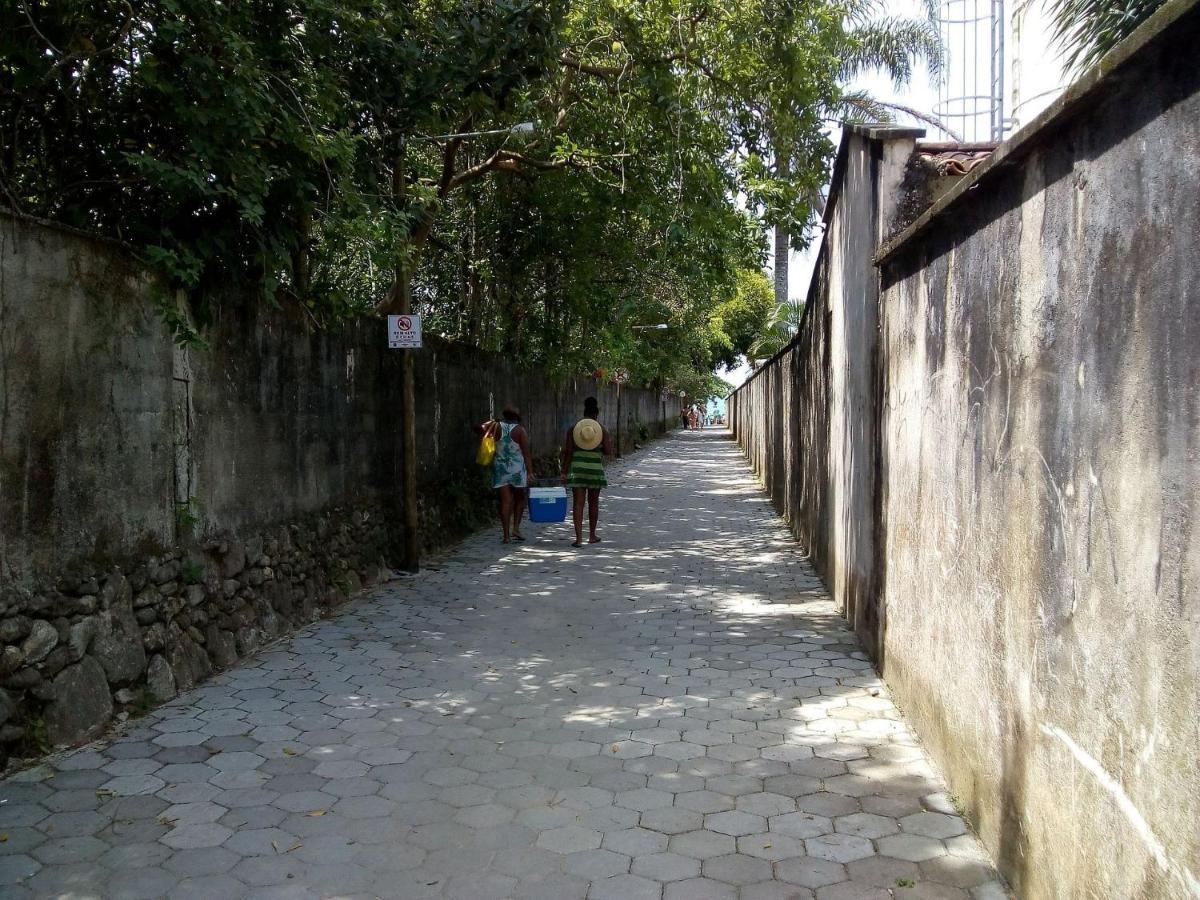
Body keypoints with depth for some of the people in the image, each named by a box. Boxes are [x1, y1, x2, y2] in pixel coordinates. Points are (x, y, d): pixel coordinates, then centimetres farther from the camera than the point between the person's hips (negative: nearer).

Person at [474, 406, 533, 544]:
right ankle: (516, 528, 3)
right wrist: (530, 472, -10)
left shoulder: (497, 427, -1)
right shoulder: (520, 430, -7)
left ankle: (507, 535, -1)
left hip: (500, 469, 2)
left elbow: (478, 429, -6)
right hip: (517, 469, -2)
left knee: (505, 501, 3)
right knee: (520, 499, 16)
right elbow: (526, 453, -11)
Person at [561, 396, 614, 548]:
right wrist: (610, 442, 17)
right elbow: (608, 451, -3)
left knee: (578, 504, 0)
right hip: (595, 469, 0)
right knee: (593, 503, 15)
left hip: (577, 469, 0)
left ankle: (579, 538, -7)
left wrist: (564, 471, 2)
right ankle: (592, 535, 27)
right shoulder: (602, 429, -1)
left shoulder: (573, 428, 0)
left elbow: (567, 452, -3)